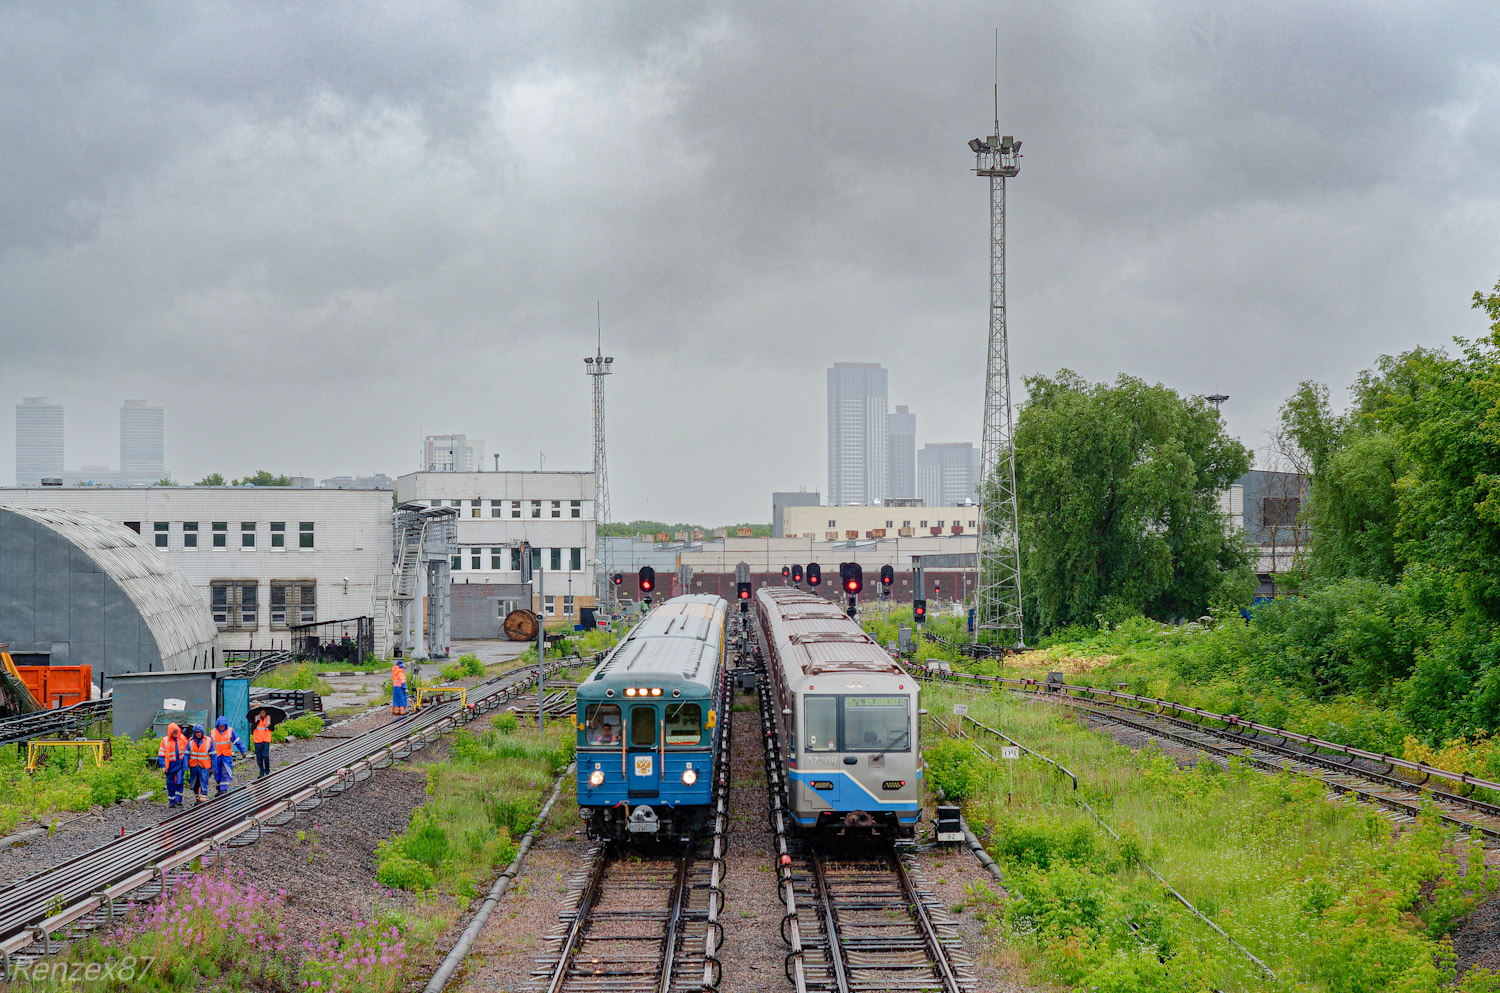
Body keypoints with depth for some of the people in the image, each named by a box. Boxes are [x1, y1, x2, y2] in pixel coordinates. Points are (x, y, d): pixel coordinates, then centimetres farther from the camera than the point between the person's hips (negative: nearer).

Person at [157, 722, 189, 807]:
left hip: (180, 764, 1)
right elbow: (161, 754, -2)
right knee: (171, 783, 6)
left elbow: (186, 751, 12)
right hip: (170, 765, -1)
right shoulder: (165, 741, -4)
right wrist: (163, 766, -10)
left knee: (179, 782, -10)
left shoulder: (182, 739, 3)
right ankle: (172, 801, 15)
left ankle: (178, 799, -4)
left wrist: (185, 764, 8)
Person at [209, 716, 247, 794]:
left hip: (227, 756, -3)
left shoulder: (230, 731, 0)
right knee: (217, 774, 7)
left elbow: (237, 741, 2)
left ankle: (224, 790, -9)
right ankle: (220, 789, 22)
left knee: (225, 774, -9)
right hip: (216, 756, 3)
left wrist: (242, 751, -2)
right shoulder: (213, 732, 7)